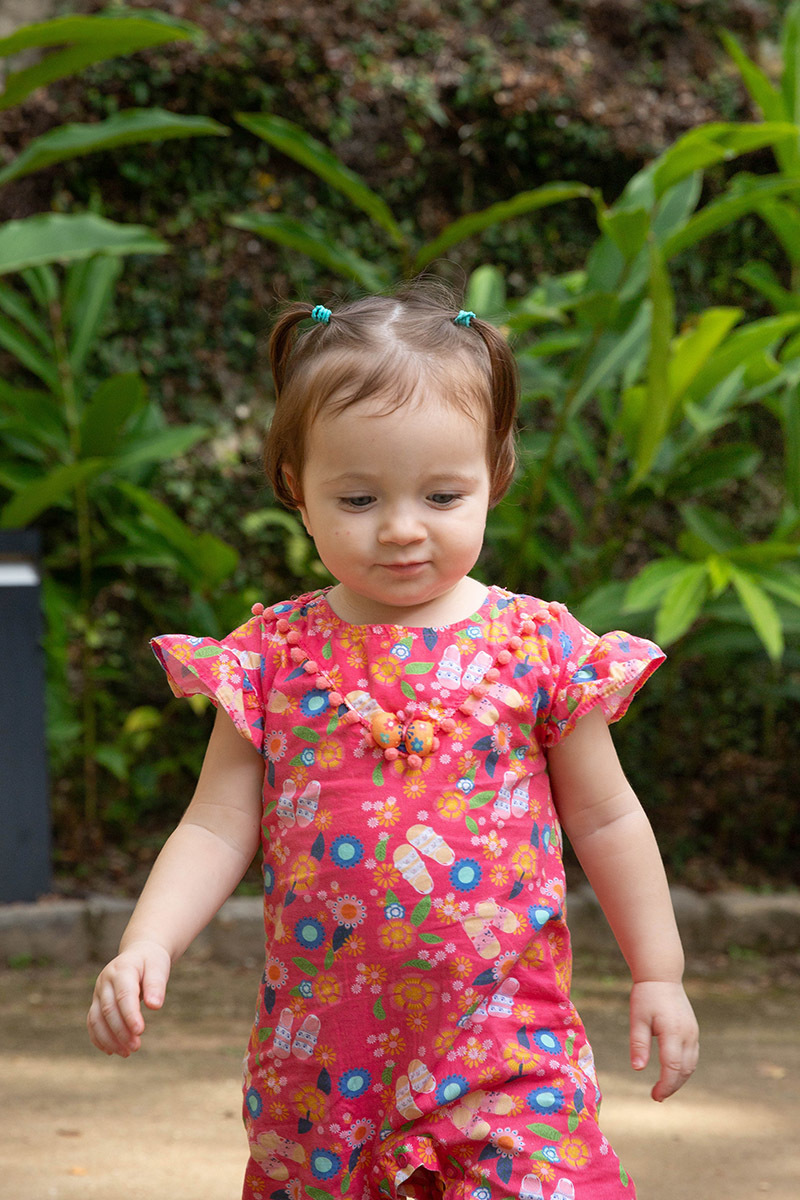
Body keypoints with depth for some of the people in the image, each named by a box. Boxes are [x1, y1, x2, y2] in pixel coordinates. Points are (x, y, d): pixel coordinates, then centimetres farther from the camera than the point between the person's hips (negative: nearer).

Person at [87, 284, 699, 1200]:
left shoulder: (538, 646, -2)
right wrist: (145, 945, -12)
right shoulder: (274, 656, 0)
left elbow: (604, 819, 7)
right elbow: (218, 827, 3)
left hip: (504, 1046, -2)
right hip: (320, 1048, 2)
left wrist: (659, 976, 10)